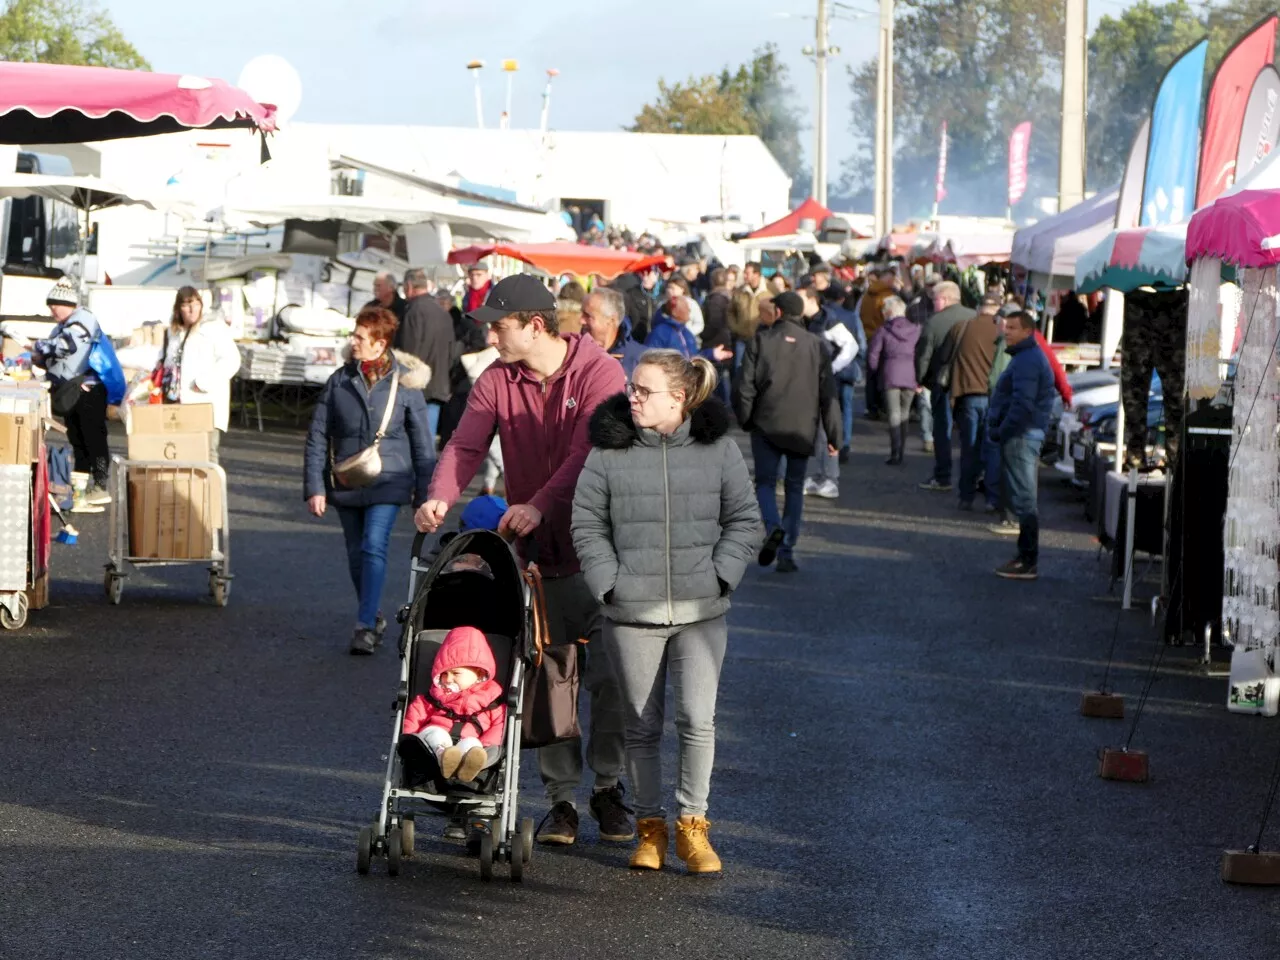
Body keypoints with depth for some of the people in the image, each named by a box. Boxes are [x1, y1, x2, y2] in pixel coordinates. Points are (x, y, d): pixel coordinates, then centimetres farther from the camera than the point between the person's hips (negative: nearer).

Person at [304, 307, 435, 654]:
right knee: (356, 554, 10)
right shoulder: (339, 381, 1)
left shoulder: (404, 382, -3)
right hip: (345, 483, 3)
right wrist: (314, 487, -3)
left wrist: (423, 493, 5)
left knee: (374, 547, -16)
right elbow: (317, 437, 4)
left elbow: (422, 442, 4)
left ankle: (365, 626, -15)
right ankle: (374, 618, 28)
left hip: (387, 482, -3)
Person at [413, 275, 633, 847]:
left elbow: (589, 452, -22)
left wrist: (540, 505, -36)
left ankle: (609, 789, 16)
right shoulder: (496, 382, 3)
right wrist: (440, 498, -29)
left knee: (611, 676, 0)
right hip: (535, 551, 3)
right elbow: (466, 445, -8)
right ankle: (561, 798, 13)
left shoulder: (599, 373, -10)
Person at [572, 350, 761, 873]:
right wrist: (609, 583, -6)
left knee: (698, 718, -9)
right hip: (632, 613, 1)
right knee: (642, 726, 7)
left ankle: (692, 825, 6)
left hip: (701, 612, 0)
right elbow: (587, 524, 4)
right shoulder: (610, 449, -1)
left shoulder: (717, 448, 0)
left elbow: (745, 521, 7)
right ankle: (650, 825, 21)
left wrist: (718, 576, -4)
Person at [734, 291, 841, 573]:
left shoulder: (761, 341, -4)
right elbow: (828, 394, 3)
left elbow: (745, 386, -5)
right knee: (795, 487, 10)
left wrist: (746, 420, 10)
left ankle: (774, 527, -19)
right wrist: (833, 436, 7)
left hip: (766, 425, -2)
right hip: (802, 428, 2)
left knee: (765, 482, 9)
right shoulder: (816, 345, 2)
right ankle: (787, 552, 5)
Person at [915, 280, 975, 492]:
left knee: (942, 429, 3)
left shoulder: (934, 322, -9)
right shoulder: (975, 318, 3)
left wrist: (920, 379, 8)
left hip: (943, 382, -4)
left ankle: (942, 477, 3)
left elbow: (923, 355, -6)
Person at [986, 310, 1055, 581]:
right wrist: (1000, 429, 16)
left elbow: (1023, 404, -24)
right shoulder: (1029, 356, 19)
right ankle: (1026, 556, 21)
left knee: (1023, 500, -9)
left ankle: (1027, 563, -8)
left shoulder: (1027, 361, -16)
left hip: (1021, 436, -11)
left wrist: (1002, 431, -18)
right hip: (1023, 435, 11)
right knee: (1022, 499, 16)